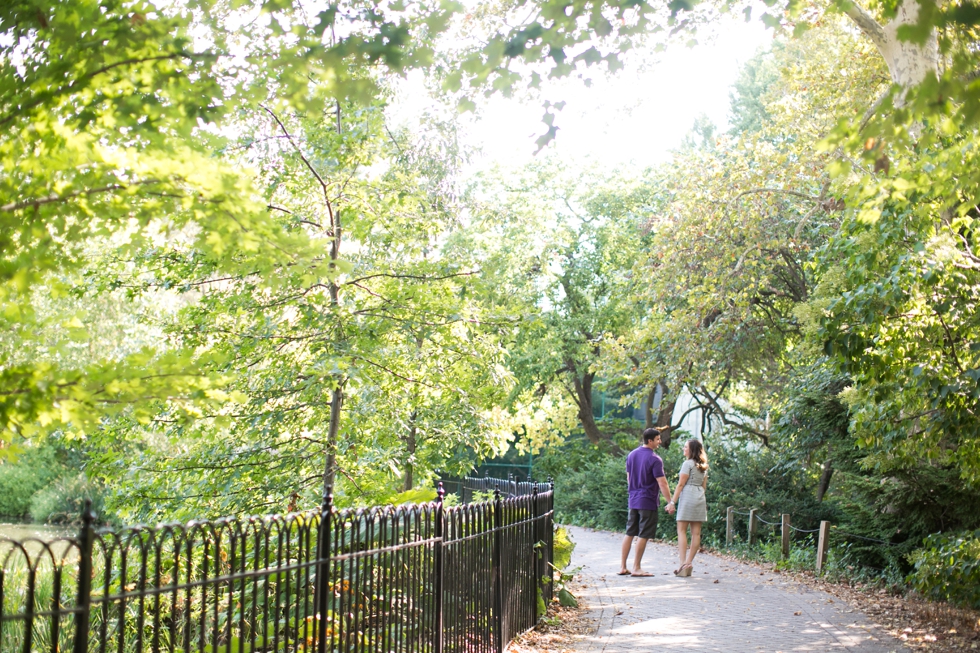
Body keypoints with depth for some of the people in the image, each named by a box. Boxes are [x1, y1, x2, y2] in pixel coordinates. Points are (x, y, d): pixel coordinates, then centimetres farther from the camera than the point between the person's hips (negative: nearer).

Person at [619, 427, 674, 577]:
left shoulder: (632, 455, 9)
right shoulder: (654, 459, -14)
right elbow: (662, 483, -16)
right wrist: (670, 502, -11)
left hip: (633, 500, 7)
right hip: (648, 501, -7)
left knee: (629, 533, 11)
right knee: (643, 535, -1)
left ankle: (623, 567, 13)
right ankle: (636, 568, 2)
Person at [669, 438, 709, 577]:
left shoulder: (688, 464, -8)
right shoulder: (703, 466, 15)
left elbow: (681, 484, -10)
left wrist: (673, 502, -9)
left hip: (687, 497, -8)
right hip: (700, 498, 8)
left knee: (681, 530, -5)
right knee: (696, 533, 4)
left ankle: (683, 563, -14)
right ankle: (689, 563, 6)